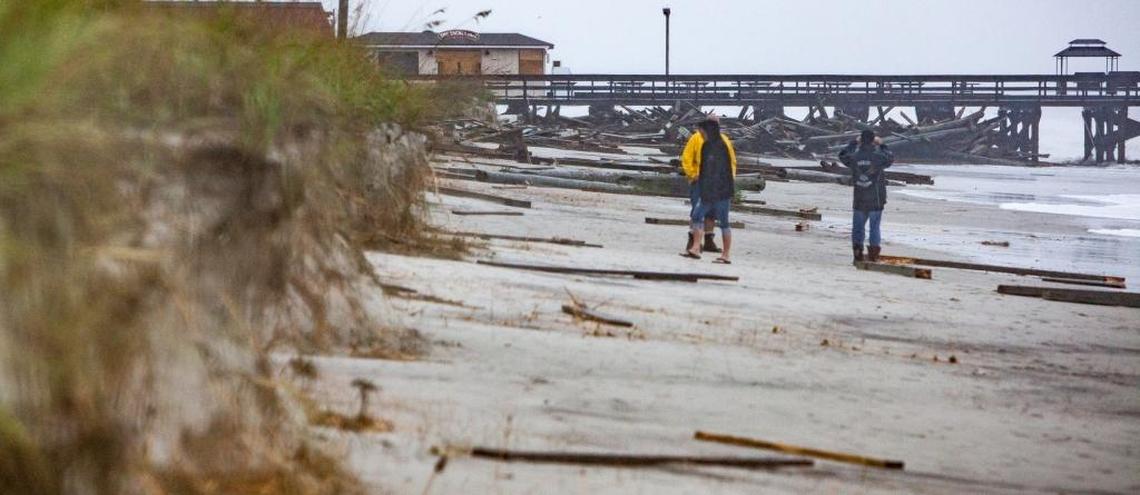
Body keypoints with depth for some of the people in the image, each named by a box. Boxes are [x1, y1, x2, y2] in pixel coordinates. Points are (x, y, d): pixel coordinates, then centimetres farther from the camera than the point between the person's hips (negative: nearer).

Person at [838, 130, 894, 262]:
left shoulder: (854, 157, -8)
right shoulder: (878, 157, -12)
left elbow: (842, 156, 15)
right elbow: (890, 158, 9)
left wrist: (854, 143, 21)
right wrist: (881, 145, 18)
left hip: (859, 200, 1)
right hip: (876, 200, -1)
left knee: (858, 227, 11)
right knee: (875, 228, 7)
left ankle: (858, 254, 8)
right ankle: (873, 255, 3)